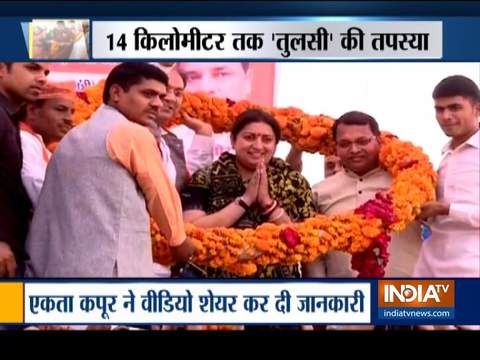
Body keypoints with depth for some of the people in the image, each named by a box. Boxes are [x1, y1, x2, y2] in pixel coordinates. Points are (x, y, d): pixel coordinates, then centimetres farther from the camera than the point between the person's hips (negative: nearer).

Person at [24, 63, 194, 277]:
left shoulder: (71, 138, 19)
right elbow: (161, 197, 3)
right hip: (111, 268, -9)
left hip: (61, 267, 9)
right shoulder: (134, 134, -5)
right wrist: (180, 241, 19)